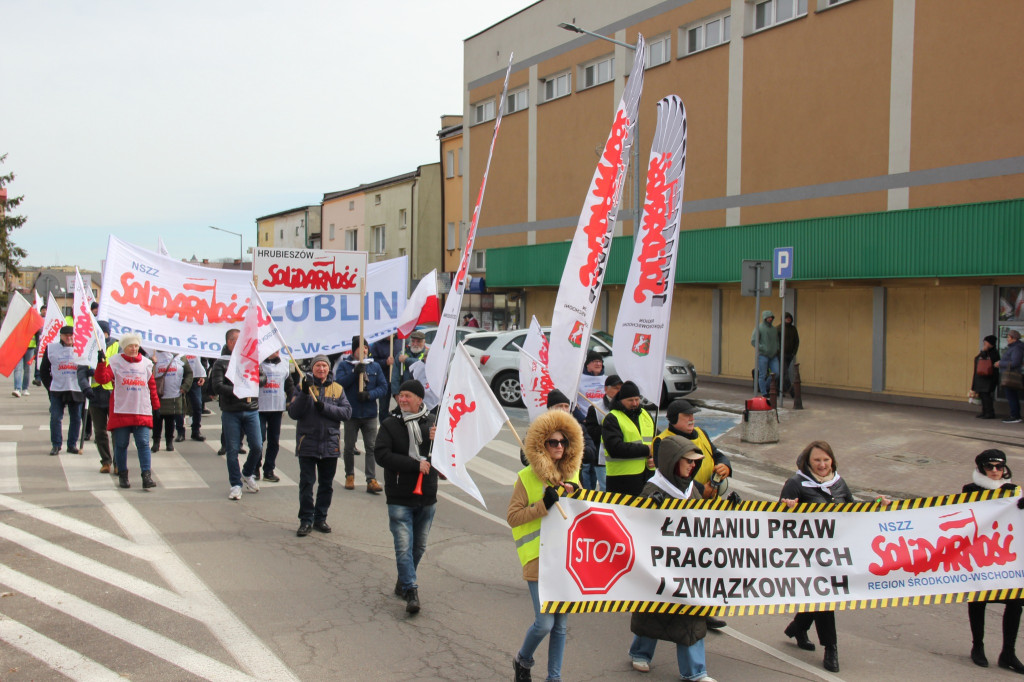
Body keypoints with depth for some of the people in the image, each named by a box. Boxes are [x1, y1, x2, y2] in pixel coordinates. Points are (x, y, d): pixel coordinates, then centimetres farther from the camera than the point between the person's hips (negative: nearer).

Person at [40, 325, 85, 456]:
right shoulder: (51, 349, 5)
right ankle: (56, 445, 7)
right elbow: (43, 370, 10)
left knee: (76, 418, 4)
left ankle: (72, 445, 14)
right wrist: (49, 386, 2)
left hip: (76, 390, 1)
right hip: (57, 390, -1)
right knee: (55, 417, -3)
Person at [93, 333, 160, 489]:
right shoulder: (115, 362, 2)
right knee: (121, 445, 5)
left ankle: (147, 476, -9)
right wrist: (101, 363, -25)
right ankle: (122, 476, 18)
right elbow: (102, 379, -11)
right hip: (120, 412, -1)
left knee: (143, 443, -7)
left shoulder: (146, 364, 12)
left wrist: (156, 405, 16)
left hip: (142, 412, 2)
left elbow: (152, 386, 17)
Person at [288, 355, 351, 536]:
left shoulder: (337, 389, 7)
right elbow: (293, 413, -7)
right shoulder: (303, 386, 3)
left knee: (326, 484, 9)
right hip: (307, 444, -2)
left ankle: (320, 518, 21)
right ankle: (306, 520, 7)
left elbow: (347, 411, -4)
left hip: (330, 444, 2)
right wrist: (304, 393, -19)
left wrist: (325, 407, -16)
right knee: (306, 483, -2)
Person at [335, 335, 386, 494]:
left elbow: (383, 387, 2)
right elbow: (339, 383, -11)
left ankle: (371, 480, -5)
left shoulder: (375, 366, 7)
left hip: (370, 414, 1)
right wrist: (355, 372, -20)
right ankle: (349, 476, 27)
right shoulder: (344, 365, 2)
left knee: (371, 447, -4)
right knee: (349, 447, 9)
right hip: (351, 414, -1)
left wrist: (369, 394, -15)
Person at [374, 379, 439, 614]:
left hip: (427, 497, 3)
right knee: (404, 546, -10)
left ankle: (403, 582, 32)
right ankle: (410, 591, -5)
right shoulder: (390, 425, 0)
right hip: (399, 498, -3)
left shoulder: (432, 421, 4)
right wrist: (415, 464, -18)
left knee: (419, 546, 13)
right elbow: (381, 455, -13)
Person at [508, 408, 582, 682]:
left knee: (561, 624, 9)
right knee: (544, 623, -8)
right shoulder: (527, 478, -6)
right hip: (539, 560, -5)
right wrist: (544, 505, -19)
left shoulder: (572, 475, 10)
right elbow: (512, 517, -10)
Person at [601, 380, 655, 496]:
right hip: (622, 478, -6)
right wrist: (646, 450, -16)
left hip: (648, 475, 6)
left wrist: (654, 457, -1)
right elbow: (615, 448, -19)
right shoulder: (611, 419, -5)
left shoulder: (646, 415, 17)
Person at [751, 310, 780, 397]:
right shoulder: (759, 328, -5)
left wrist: (777, 349, 7)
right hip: (762, 355, -5)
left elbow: (777, 340, 25)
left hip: (773, 356, 5)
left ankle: (765, 386, 16)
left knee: (776, 372, -7)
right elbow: (753, 341, -10)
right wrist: (763, 349, -15)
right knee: (762, 375, -3)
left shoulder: (774, 328, 14)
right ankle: (764, 393, 4)